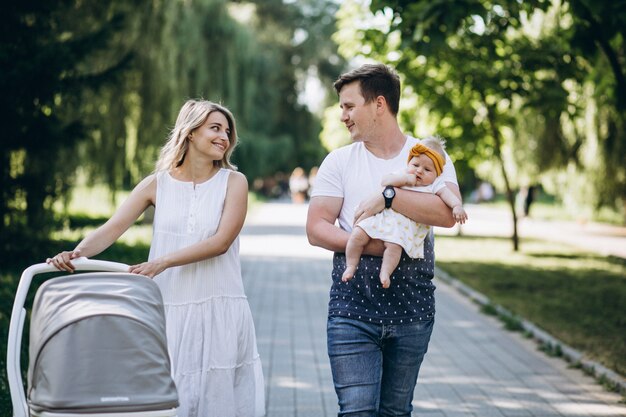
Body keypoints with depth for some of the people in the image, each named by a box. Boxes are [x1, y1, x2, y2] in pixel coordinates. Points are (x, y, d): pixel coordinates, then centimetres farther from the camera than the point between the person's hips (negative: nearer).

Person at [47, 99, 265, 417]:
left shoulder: (233, 182, 1)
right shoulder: (157, 184, 5)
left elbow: (220, 242, -11)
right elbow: (113, 228, -4)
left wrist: (162, 263, -20)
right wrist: (77, 253, -24)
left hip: (219, 309, -1)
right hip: (169, 310, 1)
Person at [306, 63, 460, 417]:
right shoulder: (339, 161, 6)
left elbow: (448, 213, -16)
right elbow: (316, 229, -2)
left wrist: (388, 196, -19)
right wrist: (370, 245, -15)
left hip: (413, 311, 0)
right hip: (352, 309, 0)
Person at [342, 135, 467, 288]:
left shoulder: (434, 185, 12)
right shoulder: (401, 175, 19)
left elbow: (447, 194, -3)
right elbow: (385, 181, 4)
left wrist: (457, 206, -22)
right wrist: (404, 179, -7)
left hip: (404, 226, -2)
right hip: (381, 216, 3)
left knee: (394, 245, -30)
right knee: (358, 234, -13)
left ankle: (385, 273, -19)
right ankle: (351, 266, -1)